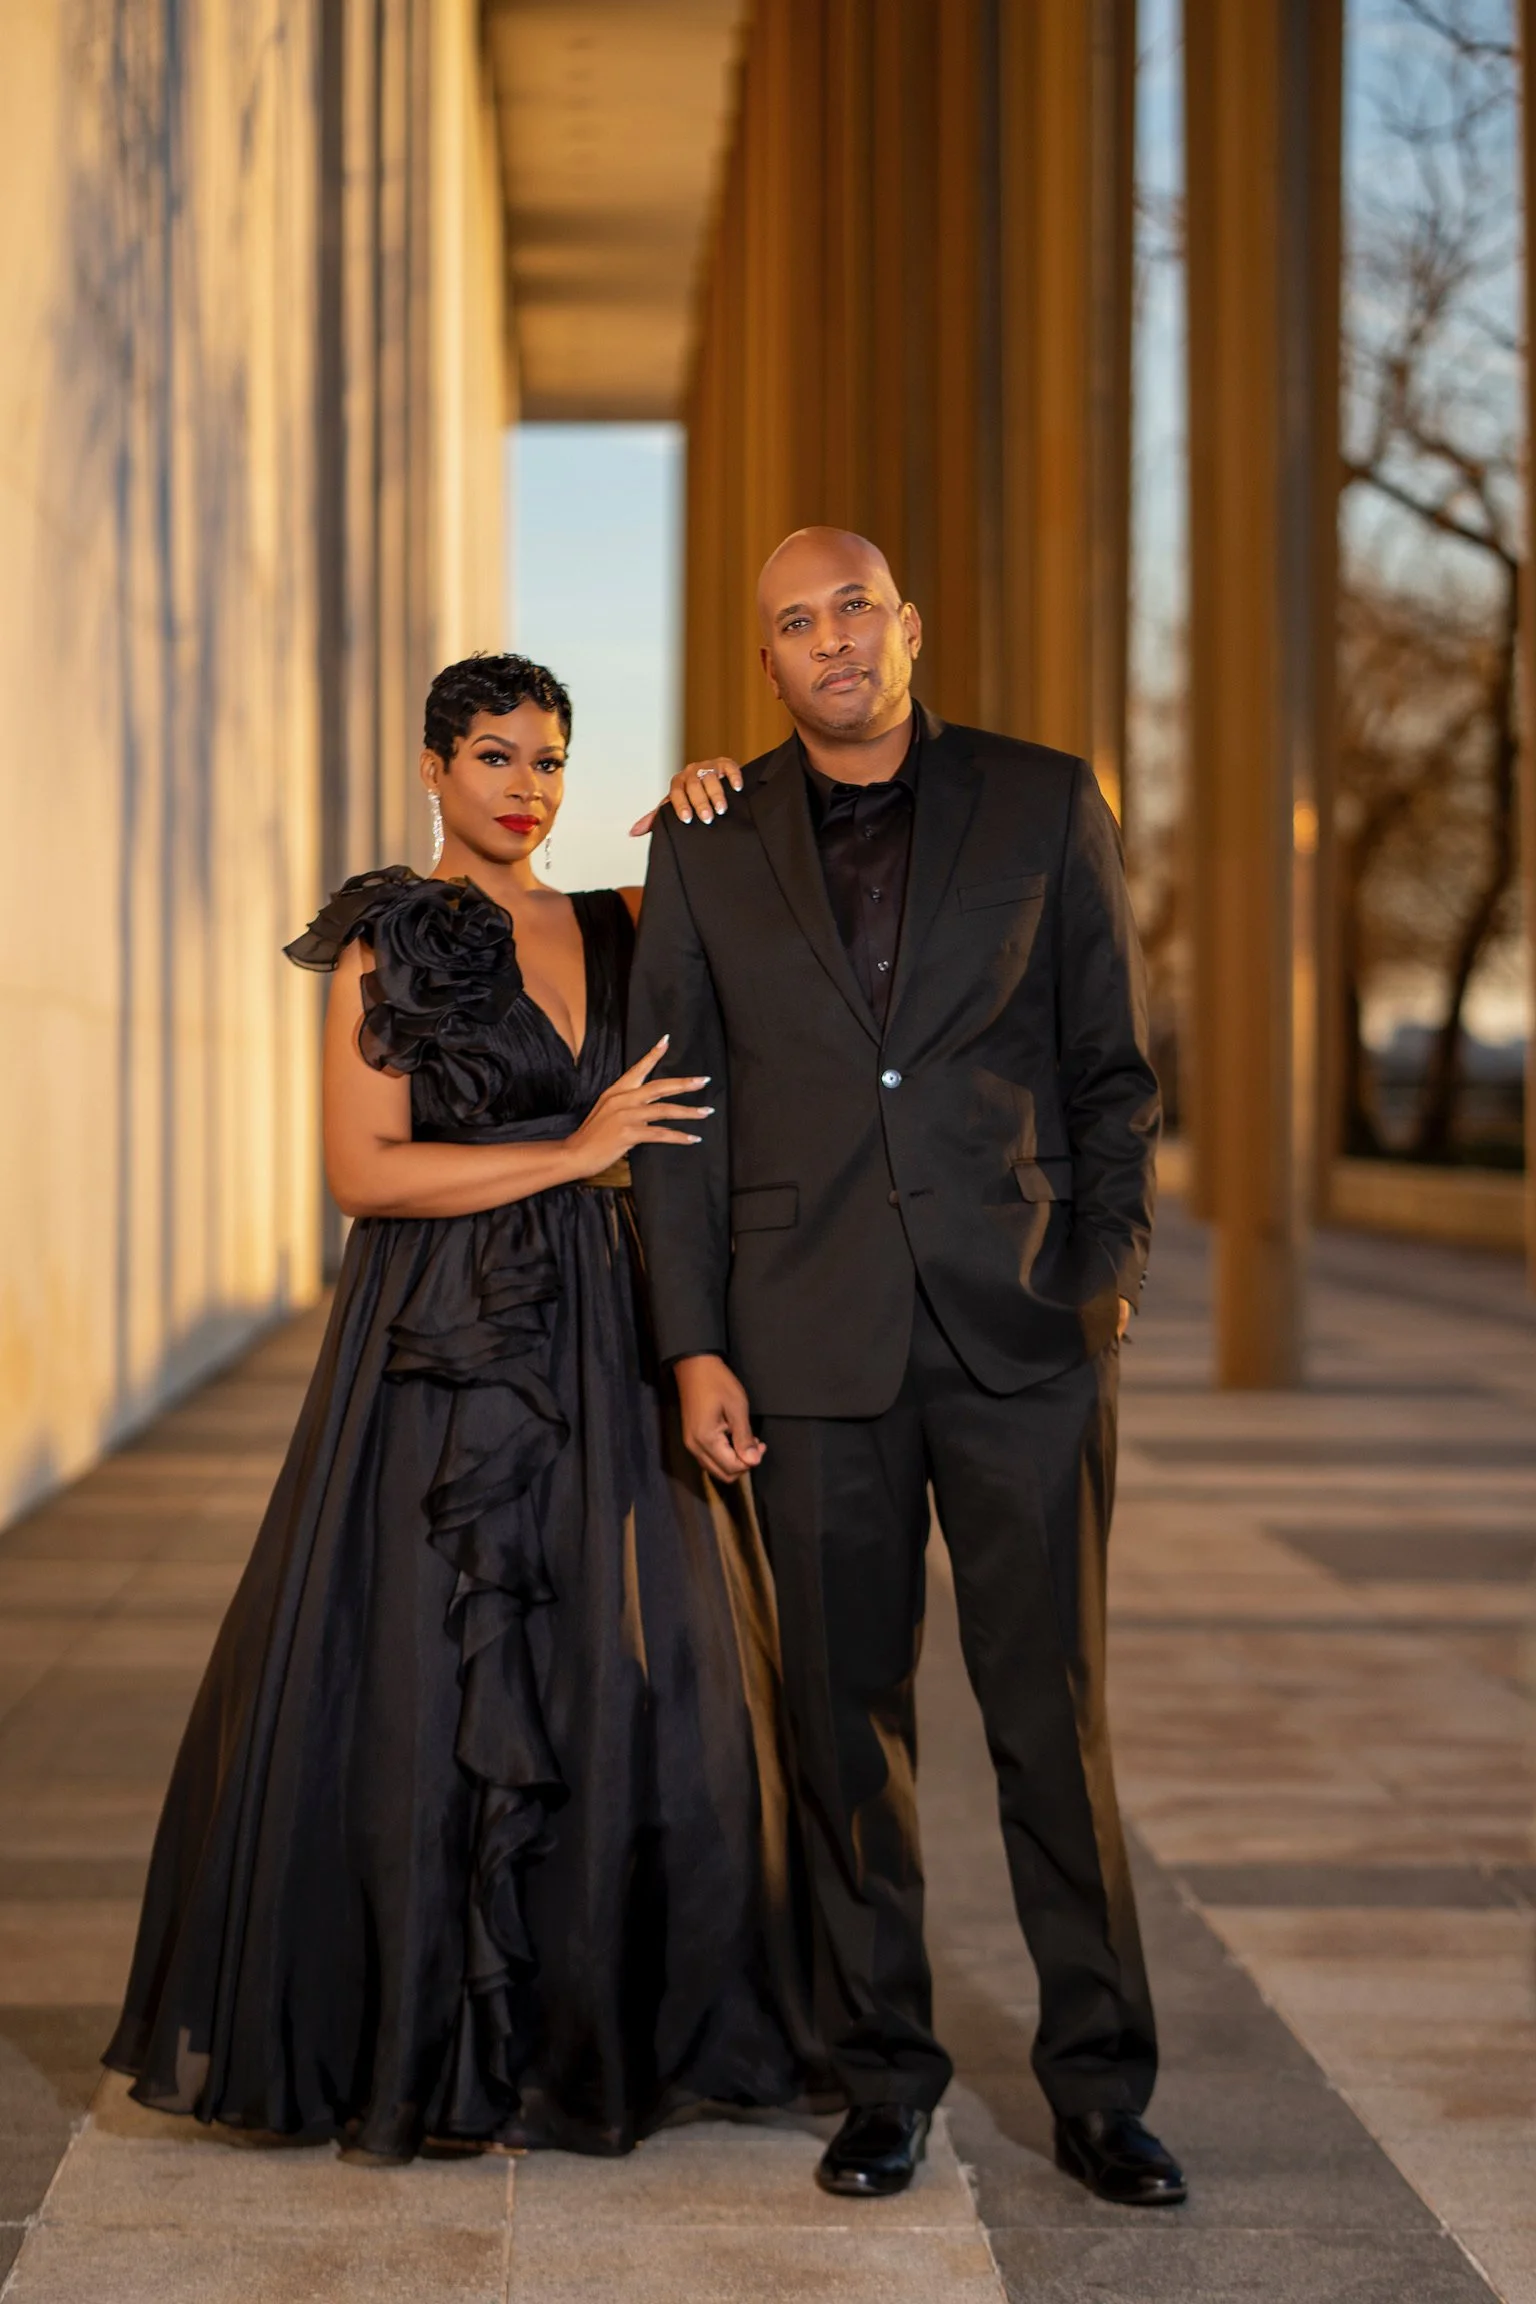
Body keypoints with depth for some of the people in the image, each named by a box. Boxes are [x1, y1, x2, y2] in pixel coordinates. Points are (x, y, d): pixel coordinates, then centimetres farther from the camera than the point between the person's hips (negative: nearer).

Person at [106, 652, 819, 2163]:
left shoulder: (614, 932, 13)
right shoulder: (385, 944, -1)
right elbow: (365, 1170, -9)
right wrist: (572, 1152, -12)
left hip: (601, 1356, 5)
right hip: (440, 1360, -5)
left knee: (624, 1680, 3)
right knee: (426, 1682, -3)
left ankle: (597, 2030, 16)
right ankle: (415, 2047, 8)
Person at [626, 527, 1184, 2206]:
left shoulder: (1044, 807, 4)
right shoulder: (709, 842, 7)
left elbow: (1114, 1067, 7)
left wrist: (1104, 1277, -3)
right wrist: (694, 1349, 0)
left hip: (1024, 1335, -1)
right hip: (815, 1346, 1)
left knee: (1054, 1714, 1)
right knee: (849, 1723, 6)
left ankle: (1099, 2092, 12)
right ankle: (882, 2082, 18)